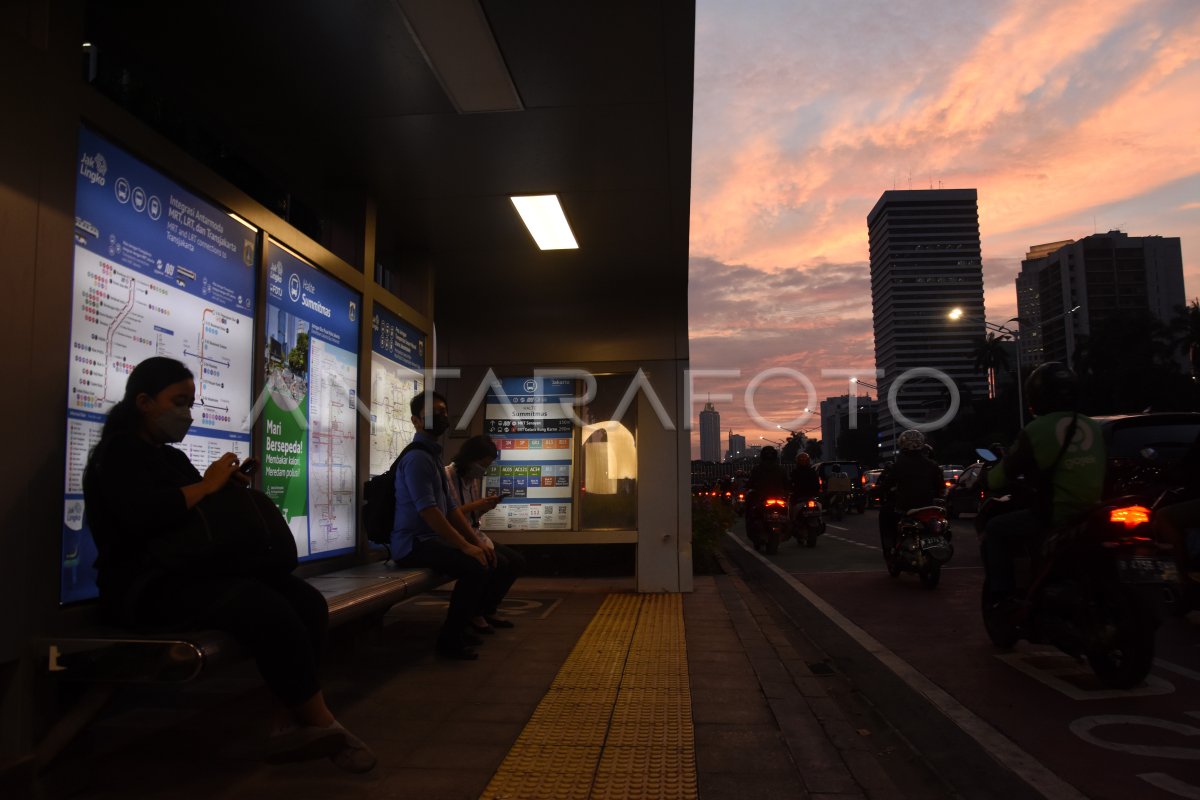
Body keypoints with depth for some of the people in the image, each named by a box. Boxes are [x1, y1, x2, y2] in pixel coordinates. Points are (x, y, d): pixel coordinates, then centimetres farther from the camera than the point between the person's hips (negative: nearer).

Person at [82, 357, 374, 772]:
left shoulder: (172, 457, 24)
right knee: (269, 610, -31)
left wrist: (227, 489, 0)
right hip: (146, 586, -8)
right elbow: (142, 517, -23)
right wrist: (207, 485, -13)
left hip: (195, 573, 9)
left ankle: (289, 725, -19)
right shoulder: (118, 453, -3)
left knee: (309, 602, -16)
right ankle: (322, 725, -17)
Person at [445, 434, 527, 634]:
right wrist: (472, 506, -23)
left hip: (474, 535, 9)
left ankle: (488, 611, 9)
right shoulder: (446, 476, -13)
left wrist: (485, 507, 0)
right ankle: (475, 613, -6)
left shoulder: (475, 479, 12)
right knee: (499, 563, -25)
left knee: (517, 561, -2)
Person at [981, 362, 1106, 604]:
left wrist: (987, 480, 20)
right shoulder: (1093, 427, 10)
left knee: (995, 530, 9)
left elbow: (1001, 478, -3)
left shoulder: (1035, 431, -9)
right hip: (1092, 515, 7)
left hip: (1055, 516, -7)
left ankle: (1003, 599, 1)